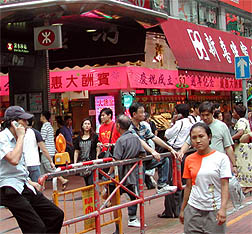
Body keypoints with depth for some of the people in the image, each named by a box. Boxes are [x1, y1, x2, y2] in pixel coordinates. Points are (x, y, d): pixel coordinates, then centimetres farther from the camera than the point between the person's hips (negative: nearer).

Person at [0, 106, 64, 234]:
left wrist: (30, 182, 18)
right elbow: (14, 160, -27)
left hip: (24, 187, 10)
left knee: (57, 215, 3)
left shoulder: (15, 139, 19)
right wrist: (21, 136, -16)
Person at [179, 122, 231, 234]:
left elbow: (225, 185, -8)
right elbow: (188, 186, 12)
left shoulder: (221, 158, -5)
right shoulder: (189, 160, 5)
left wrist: (223, 209, -19)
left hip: (214, 210, -3)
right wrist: (182, 210, 13)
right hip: (193, 210, 3)